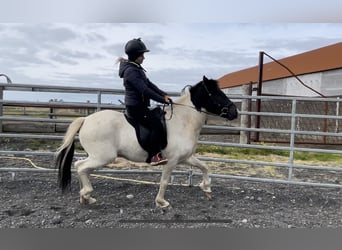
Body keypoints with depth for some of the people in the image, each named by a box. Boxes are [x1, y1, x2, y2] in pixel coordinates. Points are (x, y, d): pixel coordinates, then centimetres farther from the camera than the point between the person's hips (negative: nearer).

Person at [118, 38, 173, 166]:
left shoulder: (136, 68, 16)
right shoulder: (131, 71, -16)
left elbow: (149, 84, 13)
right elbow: (145, 90, -24)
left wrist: (164, 95, 1)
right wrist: (163, 100, -20)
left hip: (139, 106, 11)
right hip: (136, 107, -11)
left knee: (160, 119, 17)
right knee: (157, 125, -21)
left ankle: (156, 151, 24)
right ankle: (154, 156, -16)